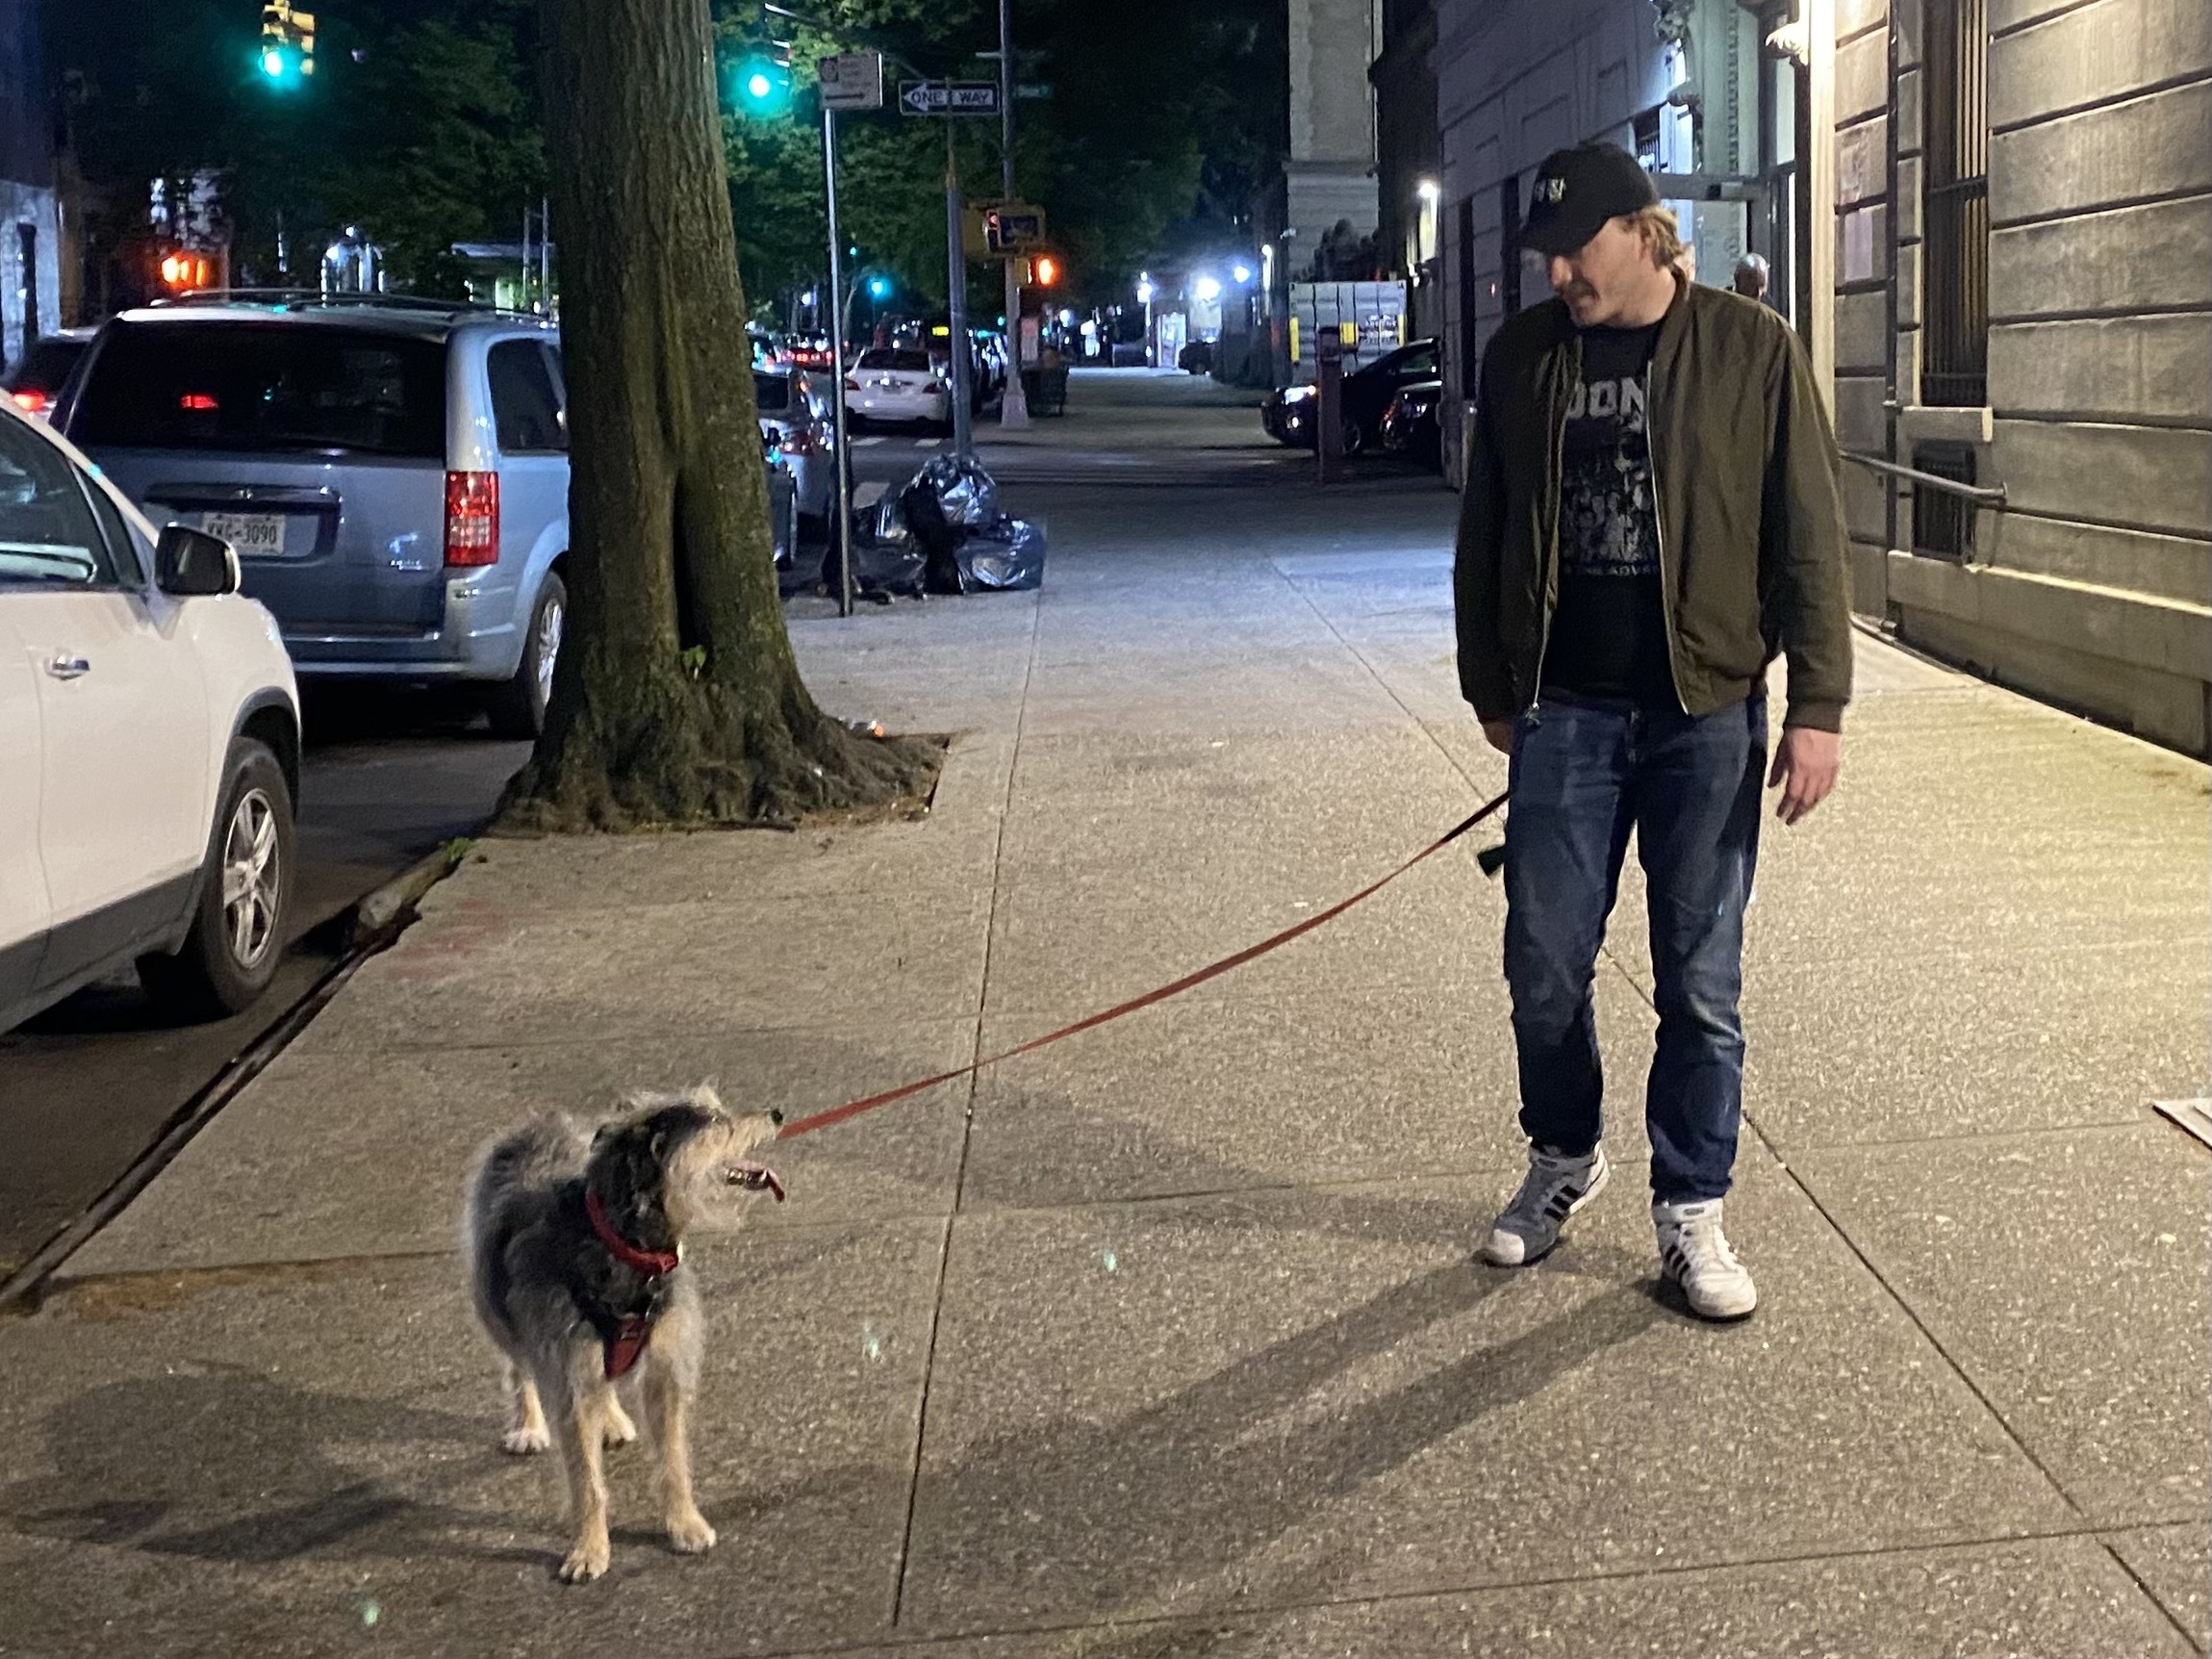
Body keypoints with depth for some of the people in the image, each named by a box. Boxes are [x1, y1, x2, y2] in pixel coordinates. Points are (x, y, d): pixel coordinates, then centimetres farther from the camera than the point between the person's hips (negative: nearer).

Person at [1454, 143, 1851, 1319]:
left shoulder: (1751, 351, -4)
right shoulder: (1521, 357, 4)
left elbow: (1808, 538, -4)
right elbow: (1484, 537, 11)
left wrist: (1817, 705, -8)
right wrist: (1492, 691, 12)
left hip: (1705, 713, -2)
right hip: (1565, 710, 2)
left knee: (1699, 981, 5)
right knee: (1545, 967, 8)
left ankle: (1690, 1210, 20)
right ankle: (1563, 1158, 32)